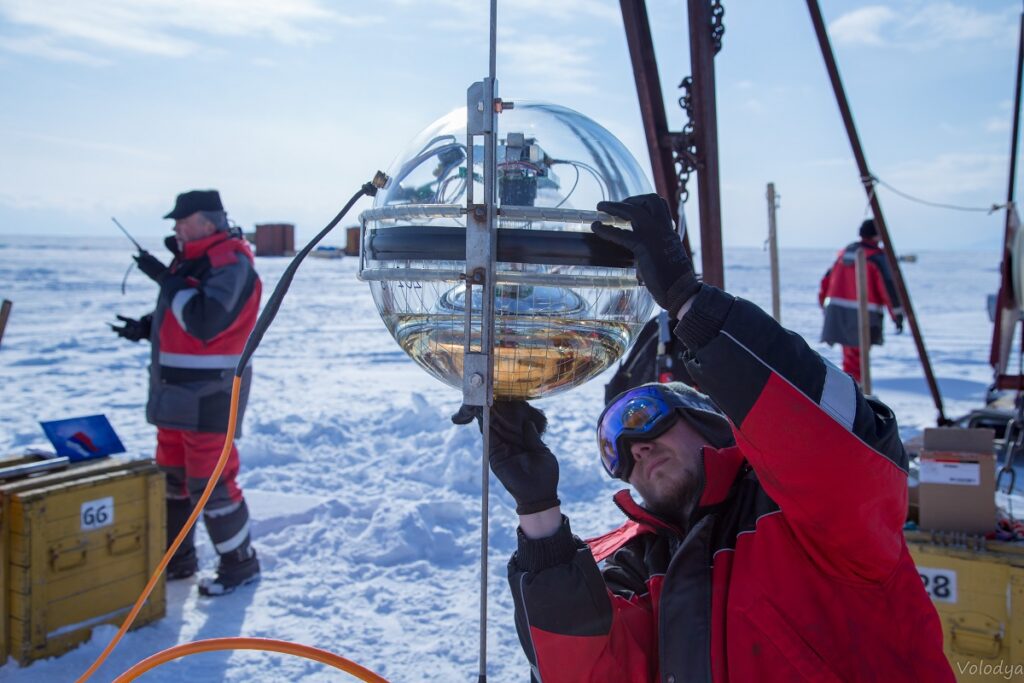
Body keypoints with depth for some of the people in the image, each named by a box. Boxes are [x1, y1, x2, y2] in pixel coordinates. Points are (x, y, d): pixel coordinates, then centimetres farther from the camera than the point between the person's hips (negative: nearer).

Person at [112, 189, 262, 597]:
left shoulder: (230, 263, -16)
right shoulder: (189, 260, 13)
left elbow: (205, 321, -27)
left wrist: (167, 280, -20)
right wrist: (144, 327, 5)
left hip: (208, 394, -10)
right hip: (175, 391, 10)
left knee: (210, 482, -4)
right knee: (171, 477, 17)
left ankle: (239, 565, 11)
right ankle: (177, 559, 30)